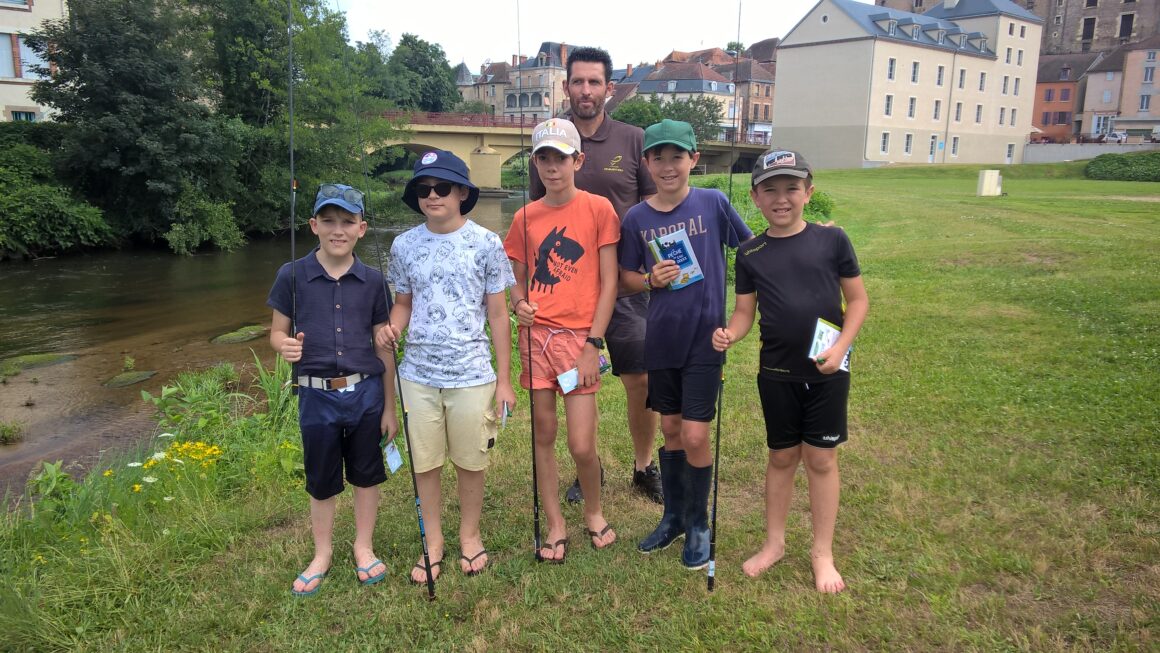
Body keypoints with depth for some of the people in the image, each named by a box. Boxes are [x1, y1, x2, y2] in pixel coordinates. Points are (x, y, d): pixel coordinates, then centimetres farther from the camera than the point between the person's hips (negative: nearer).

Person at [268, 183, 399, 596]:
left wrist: (389, 406, 4)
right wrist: (286, 346, -22)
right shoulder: (293, 276, -4)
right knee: (321, 481, 13)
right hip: (317, 396, -1)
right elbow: (277, 332, 4)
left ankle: (364, 548, 33)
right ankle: (322, 555, 33)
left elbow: (384, 347, 4)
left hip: (366, 393, 1)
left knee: (367, 474, 13)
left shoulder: (372, 281, -1)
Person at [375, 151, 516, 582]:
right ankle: (432, 541, 30)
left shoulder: (485, 243, -5)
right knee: (425, 462, 11)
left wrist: (504, 379, -1)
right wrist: (391, 329, -10)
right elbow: (404, 303, 14)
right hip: (417, 374, 2)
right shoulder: (404, 246, 2)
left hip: (472, 375, -2)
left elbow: (498, 315, -1)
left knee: (470, 461, 10)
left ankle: (470, 535, 32)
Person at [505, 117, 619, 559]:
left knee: (581, 445, -4)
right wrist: (518, 303, -9)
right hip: (536, 335, 3)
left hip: (579, 336, -3)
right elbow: (519, 280, 15)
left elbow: (609, 283, -4)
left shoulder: (598, 209, -2)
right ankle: (555, 526, 25)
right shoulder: (525, 217, 8)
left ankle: (594, 511, 25)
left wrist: (593, 344, -9)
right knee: (544, 436, 9)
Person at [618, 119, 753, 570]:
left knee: (695, 436, -3)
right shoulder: (637, 218, -1)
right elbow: (625, 275, 7)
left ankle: (699, 524, 21)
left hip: (705, 336, -3)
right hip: (661, 338, 3)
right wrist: (650, 280, -13)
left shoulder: (714, 203, -7)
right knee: (670, 430, 14)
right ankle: (673, 516, 34)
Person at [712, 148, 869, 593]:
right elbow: (744, 312, 3)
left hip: (827, 372, -1)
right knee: (782, 457, 13)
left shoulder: (832, 240, -4)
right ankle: (774, 543, 30)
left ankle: (822, 552, 23)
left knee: (821, 459, 7)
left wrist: (841, 346, -13)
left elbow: (858, 299, 0)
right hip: (777, 373, 2)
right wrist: (729, 335, -18)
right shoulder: (750, 254, 1)